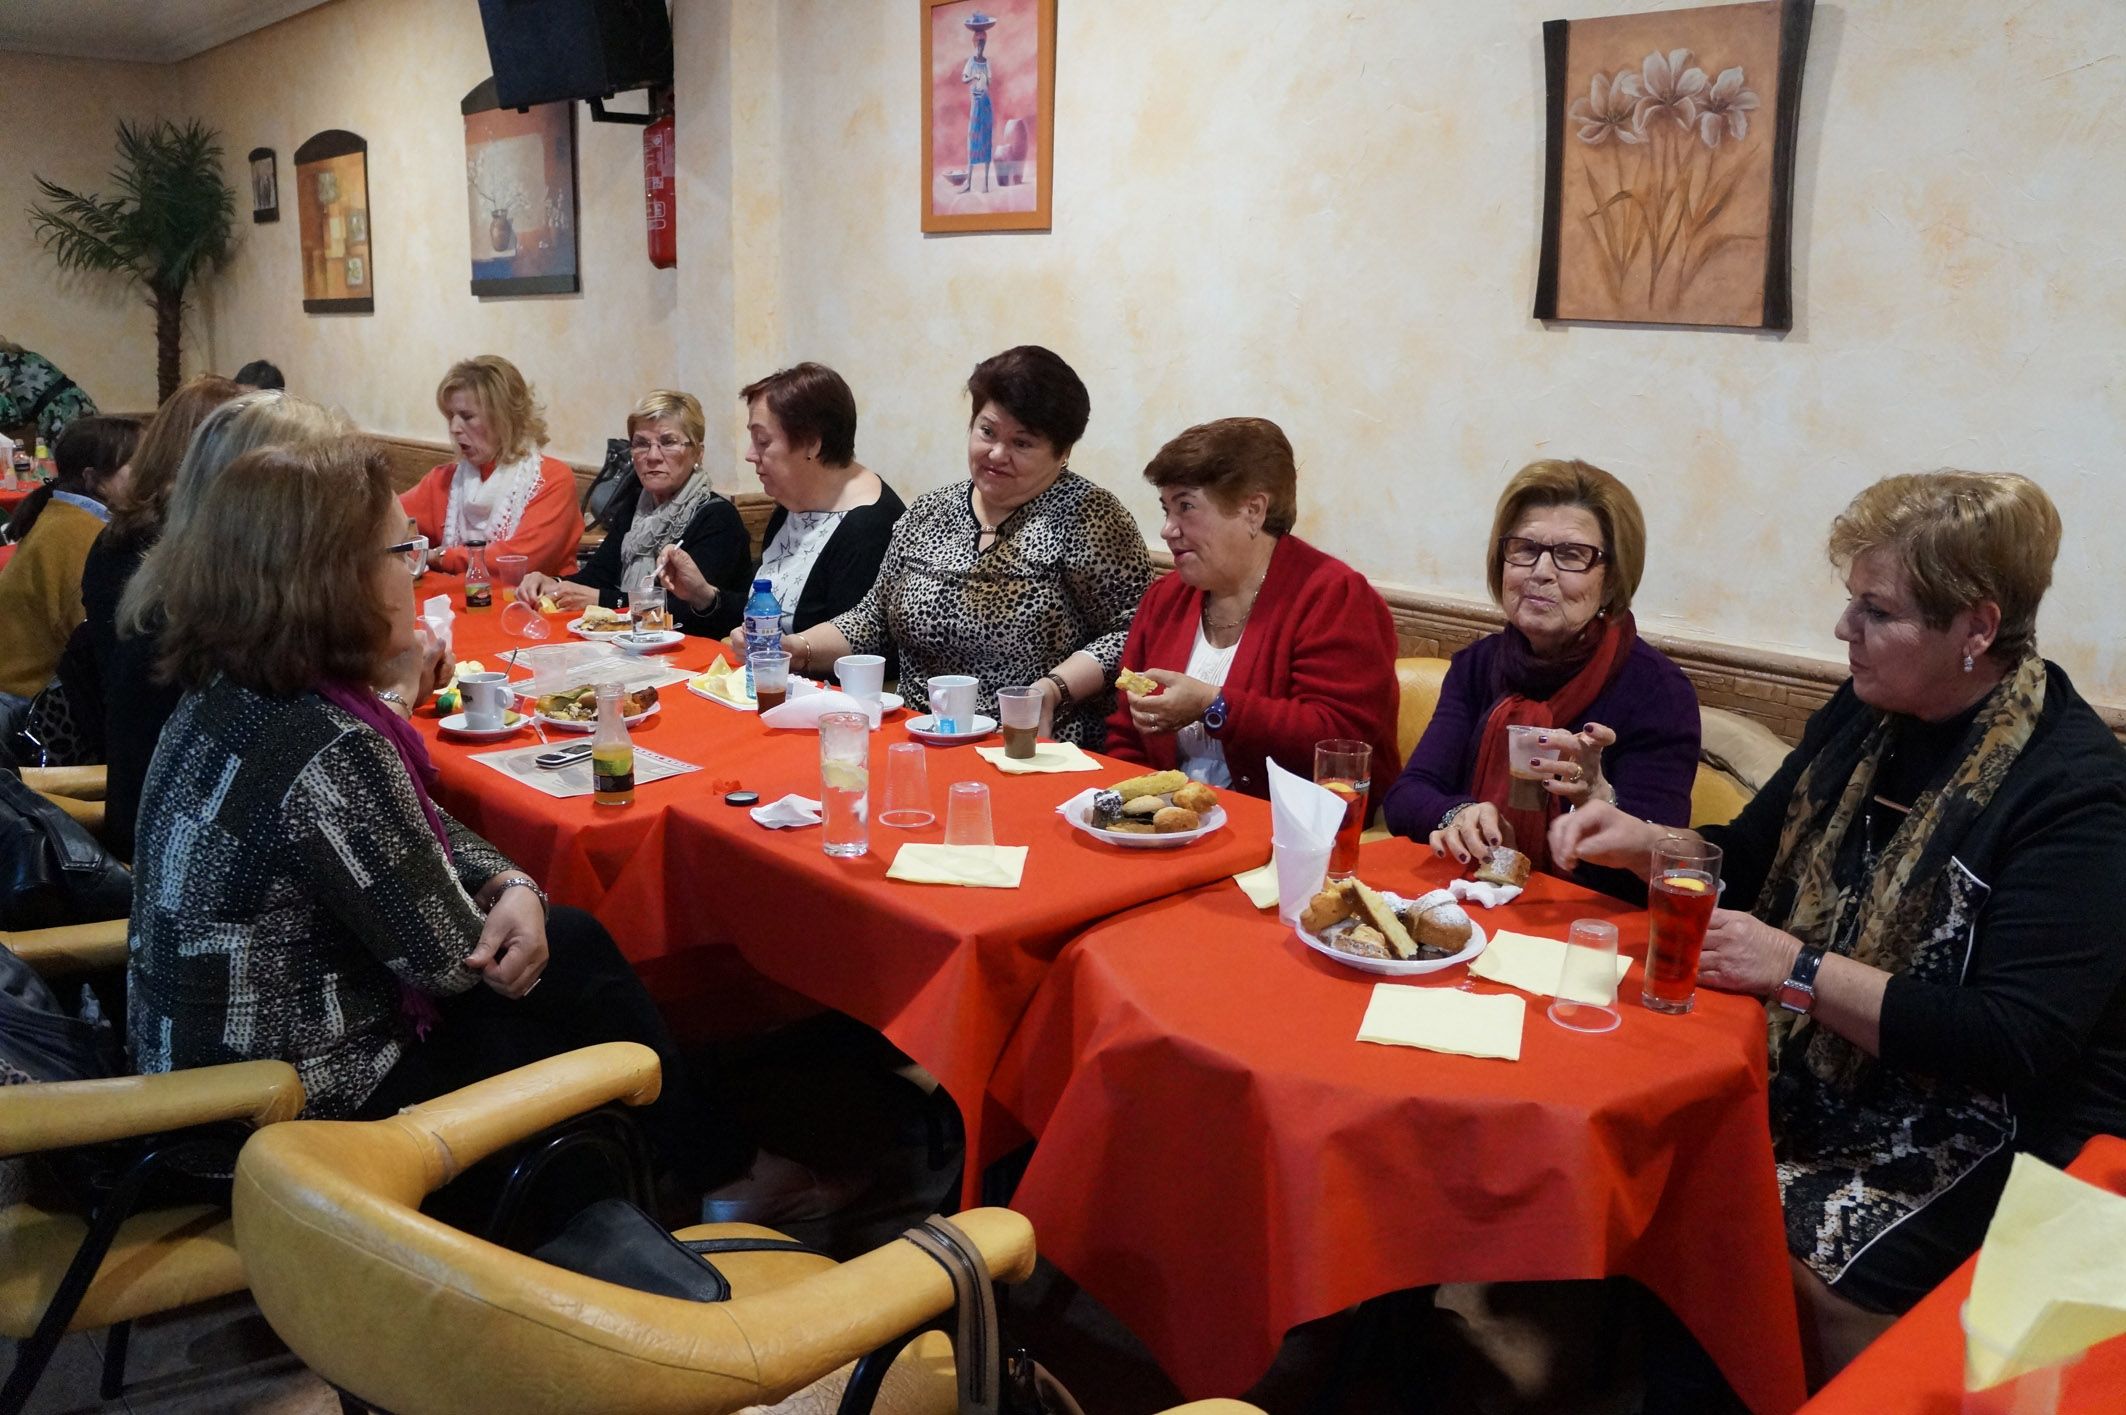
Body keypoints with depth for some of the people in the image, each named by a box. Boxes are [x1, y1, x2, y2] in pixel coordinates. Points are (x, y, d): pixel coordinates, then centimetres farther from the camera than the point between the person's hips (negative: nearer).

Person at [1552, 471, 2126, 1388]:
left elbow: (2015, 1041, -22)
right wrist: (1642, 841, -2)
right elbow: (1751, 858, 17)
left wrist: (1799, 972, -24)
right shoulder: (1866, 715, 5)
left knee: (1798, 1256, -27)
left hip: (1985, 1128, -6)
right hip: (1808, 1070, 6)